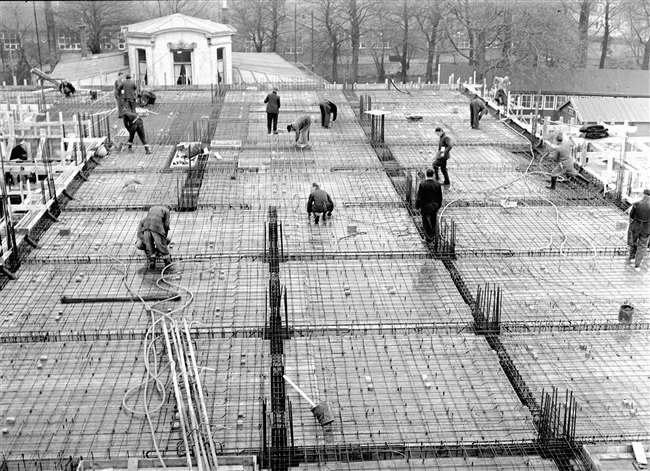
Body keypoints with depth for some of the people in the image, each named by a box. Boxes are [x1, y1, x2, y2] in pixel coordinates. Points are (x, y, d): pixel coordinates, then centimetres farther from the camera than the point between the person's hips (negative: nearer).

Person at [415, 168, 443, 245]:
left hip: (425, 207, -3)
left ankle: (429, 238, 17)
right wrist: (439, 205, 15)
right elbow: (440, 197, 0)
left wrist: (417, 206, -2)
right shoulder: (437, 184, -9)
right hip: (435, 206, 3)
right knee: (434, 222, 20)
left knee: (426, 222, 11)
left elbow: (419, 197, -14)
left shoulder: (422, 184, -19)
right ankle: (435, 237, 32)